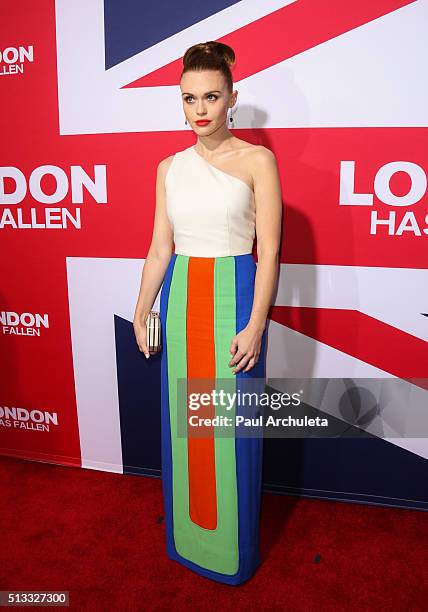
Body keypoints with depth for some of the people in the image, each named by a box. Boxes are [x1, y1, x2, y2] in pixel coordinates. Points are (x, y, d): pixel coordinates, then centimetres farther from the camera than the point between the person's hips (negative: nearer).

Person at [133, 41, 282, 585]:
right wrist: (141, 312, 6)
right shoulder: (170, 168, 10)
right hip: (180, 299, 4)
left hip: (233, 299, -4)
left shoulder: (256, 160, -3)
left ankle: (233, 551, 29)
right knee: (182, 421, 12)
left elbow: (269, 251, -8)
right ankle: (186, 539, 36)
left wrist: (255, 326, -14)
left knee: (230, 425, 5)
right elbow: (159, 248, 11)